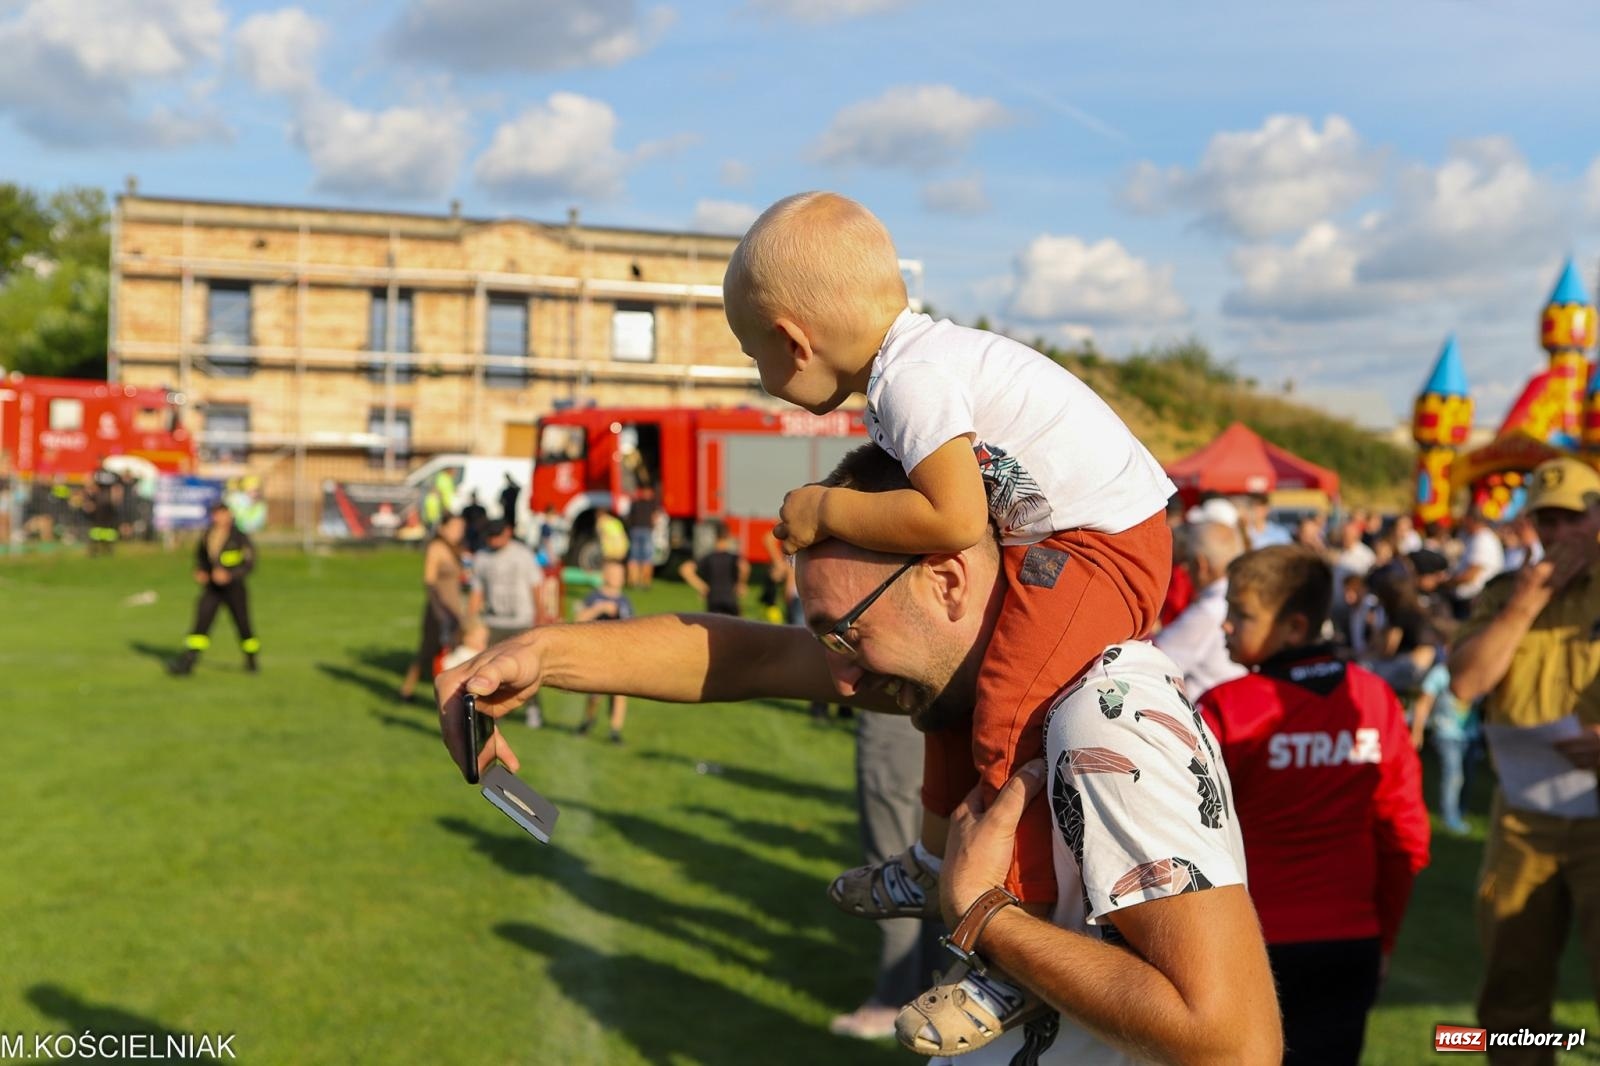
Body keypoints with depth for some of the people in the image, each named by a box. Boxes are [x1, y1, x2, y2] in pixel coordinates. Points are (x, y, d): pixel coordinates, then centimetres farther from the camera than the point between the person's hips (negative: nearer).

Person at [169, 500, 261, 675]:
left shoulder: (239, 537, -11)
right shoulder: (207, 535, 3)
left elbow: (249, 564, -13)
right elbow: (200, 554, 21)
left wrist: (229, 575, -24)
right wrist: (200, 571, 4)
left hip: (233, 587, -3)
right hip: (212, 586, 3)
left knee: (242, 623, 5)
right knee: (202, 620, -9)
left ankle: (251, 659, 27)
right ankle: (187, 661, -11)